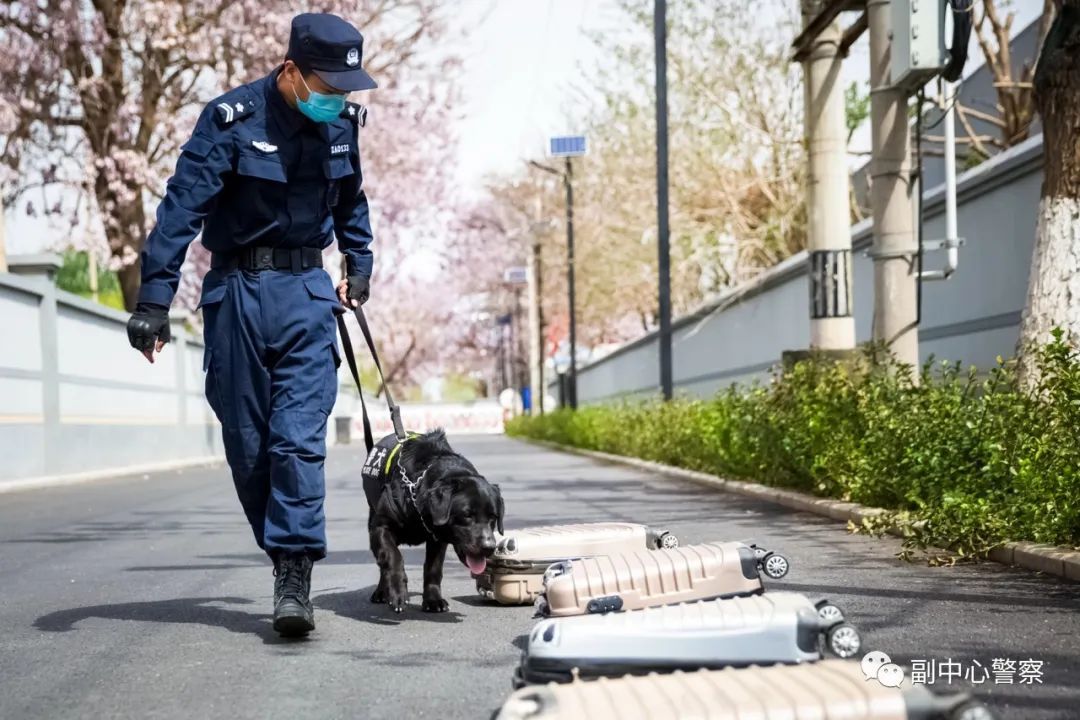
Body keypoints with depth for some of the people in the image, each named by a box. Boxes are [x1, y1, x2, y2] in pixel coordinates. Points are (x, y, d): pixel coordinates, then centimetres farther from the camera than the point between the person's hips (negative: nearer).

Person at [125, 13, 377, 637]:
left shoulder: (342, 123, 5)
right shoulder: (232, 121, -11)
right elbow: (182, 207, -17)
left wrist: (360, 267, 19)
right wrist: (155, 299, -23)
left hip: (307, 292, 2)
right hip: (238, 290, -2)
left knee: (300, 437, -10)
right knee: (247, 442, 5)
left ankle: (295, 579, -12)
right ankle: (287, 555, 22)